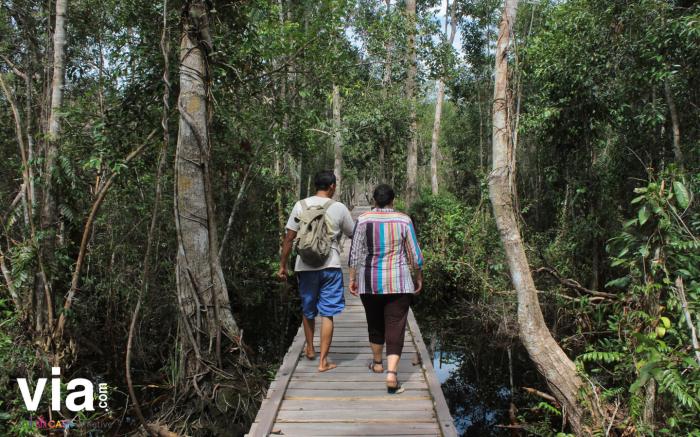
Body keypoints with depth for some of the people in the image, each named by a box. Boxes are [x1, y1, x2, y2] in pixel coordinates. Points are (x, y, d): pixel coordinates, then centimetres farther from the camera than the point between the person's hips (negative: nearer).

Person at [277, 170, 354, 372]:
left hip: (305, 266, 2)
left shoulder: (300, 206, 0)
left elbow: (289, 238, -1)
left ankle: (310, 349, 39)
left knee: (308, 311, 21)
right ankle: (323, 361, 6)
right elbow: (353, 235, 8)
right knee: (327, 315, 4)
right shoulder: (339, 208, -3)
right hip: (330, 266, -2)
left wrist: (282, 265, 6)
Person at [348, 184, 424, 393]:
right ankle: (392, 373, -13)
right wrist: (419, 277, 9)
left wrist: (352, 278, 5)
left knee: (375, 324, 20)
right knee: (395, 328, 0)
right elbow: (414, 254, -3)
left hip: (370, 282, 2)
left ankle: (377, 363, 35)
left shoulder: (363, 220, -5)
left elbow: (355, 254, -4)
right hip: (399, 282, -1)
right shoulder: (403, 220, -5)